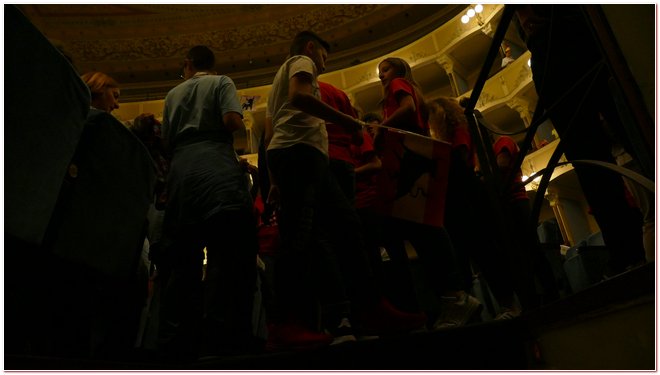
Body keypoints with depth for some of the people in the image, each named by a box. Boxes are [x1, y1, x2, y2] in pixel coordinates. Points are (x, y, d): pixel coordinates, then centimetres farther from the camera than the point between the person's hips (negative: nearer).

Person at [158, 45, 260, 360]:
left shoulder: (173, 94, 24)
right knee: (226, 252, -12)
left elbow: (166, 142, 21)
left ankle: (175, 339, 2)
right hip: (217, 169, -5)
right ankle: (220, 335, -21)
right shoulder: (221, 83, 12)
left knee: (184, 257, 4)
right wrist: (238, 124, 15)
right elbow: (232, 120, -6)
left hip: (180, 172, 5)